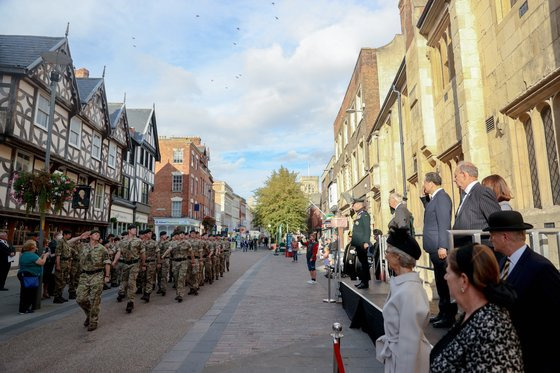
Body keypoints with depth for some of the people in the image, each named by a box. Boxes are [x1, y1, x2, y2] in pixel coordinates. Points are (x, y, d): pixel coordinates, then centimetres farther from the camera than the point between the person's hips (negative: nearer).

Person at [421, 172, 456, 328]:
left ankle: (449, 317, 6)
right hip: (435, 247, 10)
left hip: (439, 247, -10)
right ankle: (443, 312, 25)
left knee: (445, 281, -2)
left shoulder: (442, 197, -13)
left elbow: (444, 224, -20)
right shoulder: (435, 198, 16)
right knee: (440, 282, 15)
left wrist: (442, 246, -22)